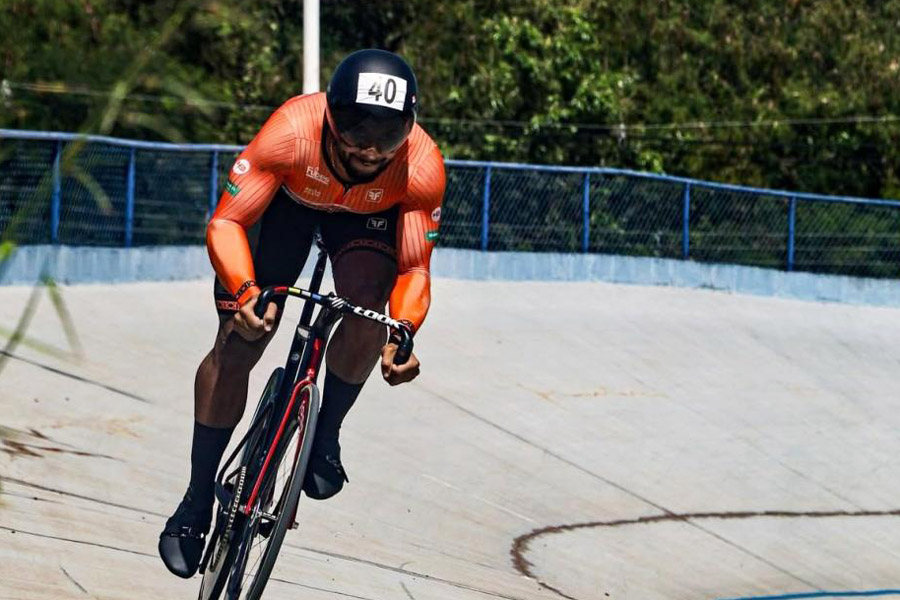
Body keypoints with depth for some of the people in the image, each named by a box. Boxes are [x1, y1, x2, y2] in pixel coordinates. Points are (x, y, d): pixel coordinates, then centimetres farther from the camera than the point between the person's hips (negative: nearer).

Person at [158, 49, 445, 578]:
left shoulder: (422, 169, -36)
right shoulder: (292, 132, -41)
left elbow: (414, 268, -26)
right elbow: (225, 223, -36)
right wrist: (245, 291, -54)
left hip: (368, 215, 1)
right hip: (287, 197, -1)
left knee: (369, 307, -29)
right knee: (238, 343, -7)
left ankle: (326, 435, -2)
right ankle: (197, 501, 6)